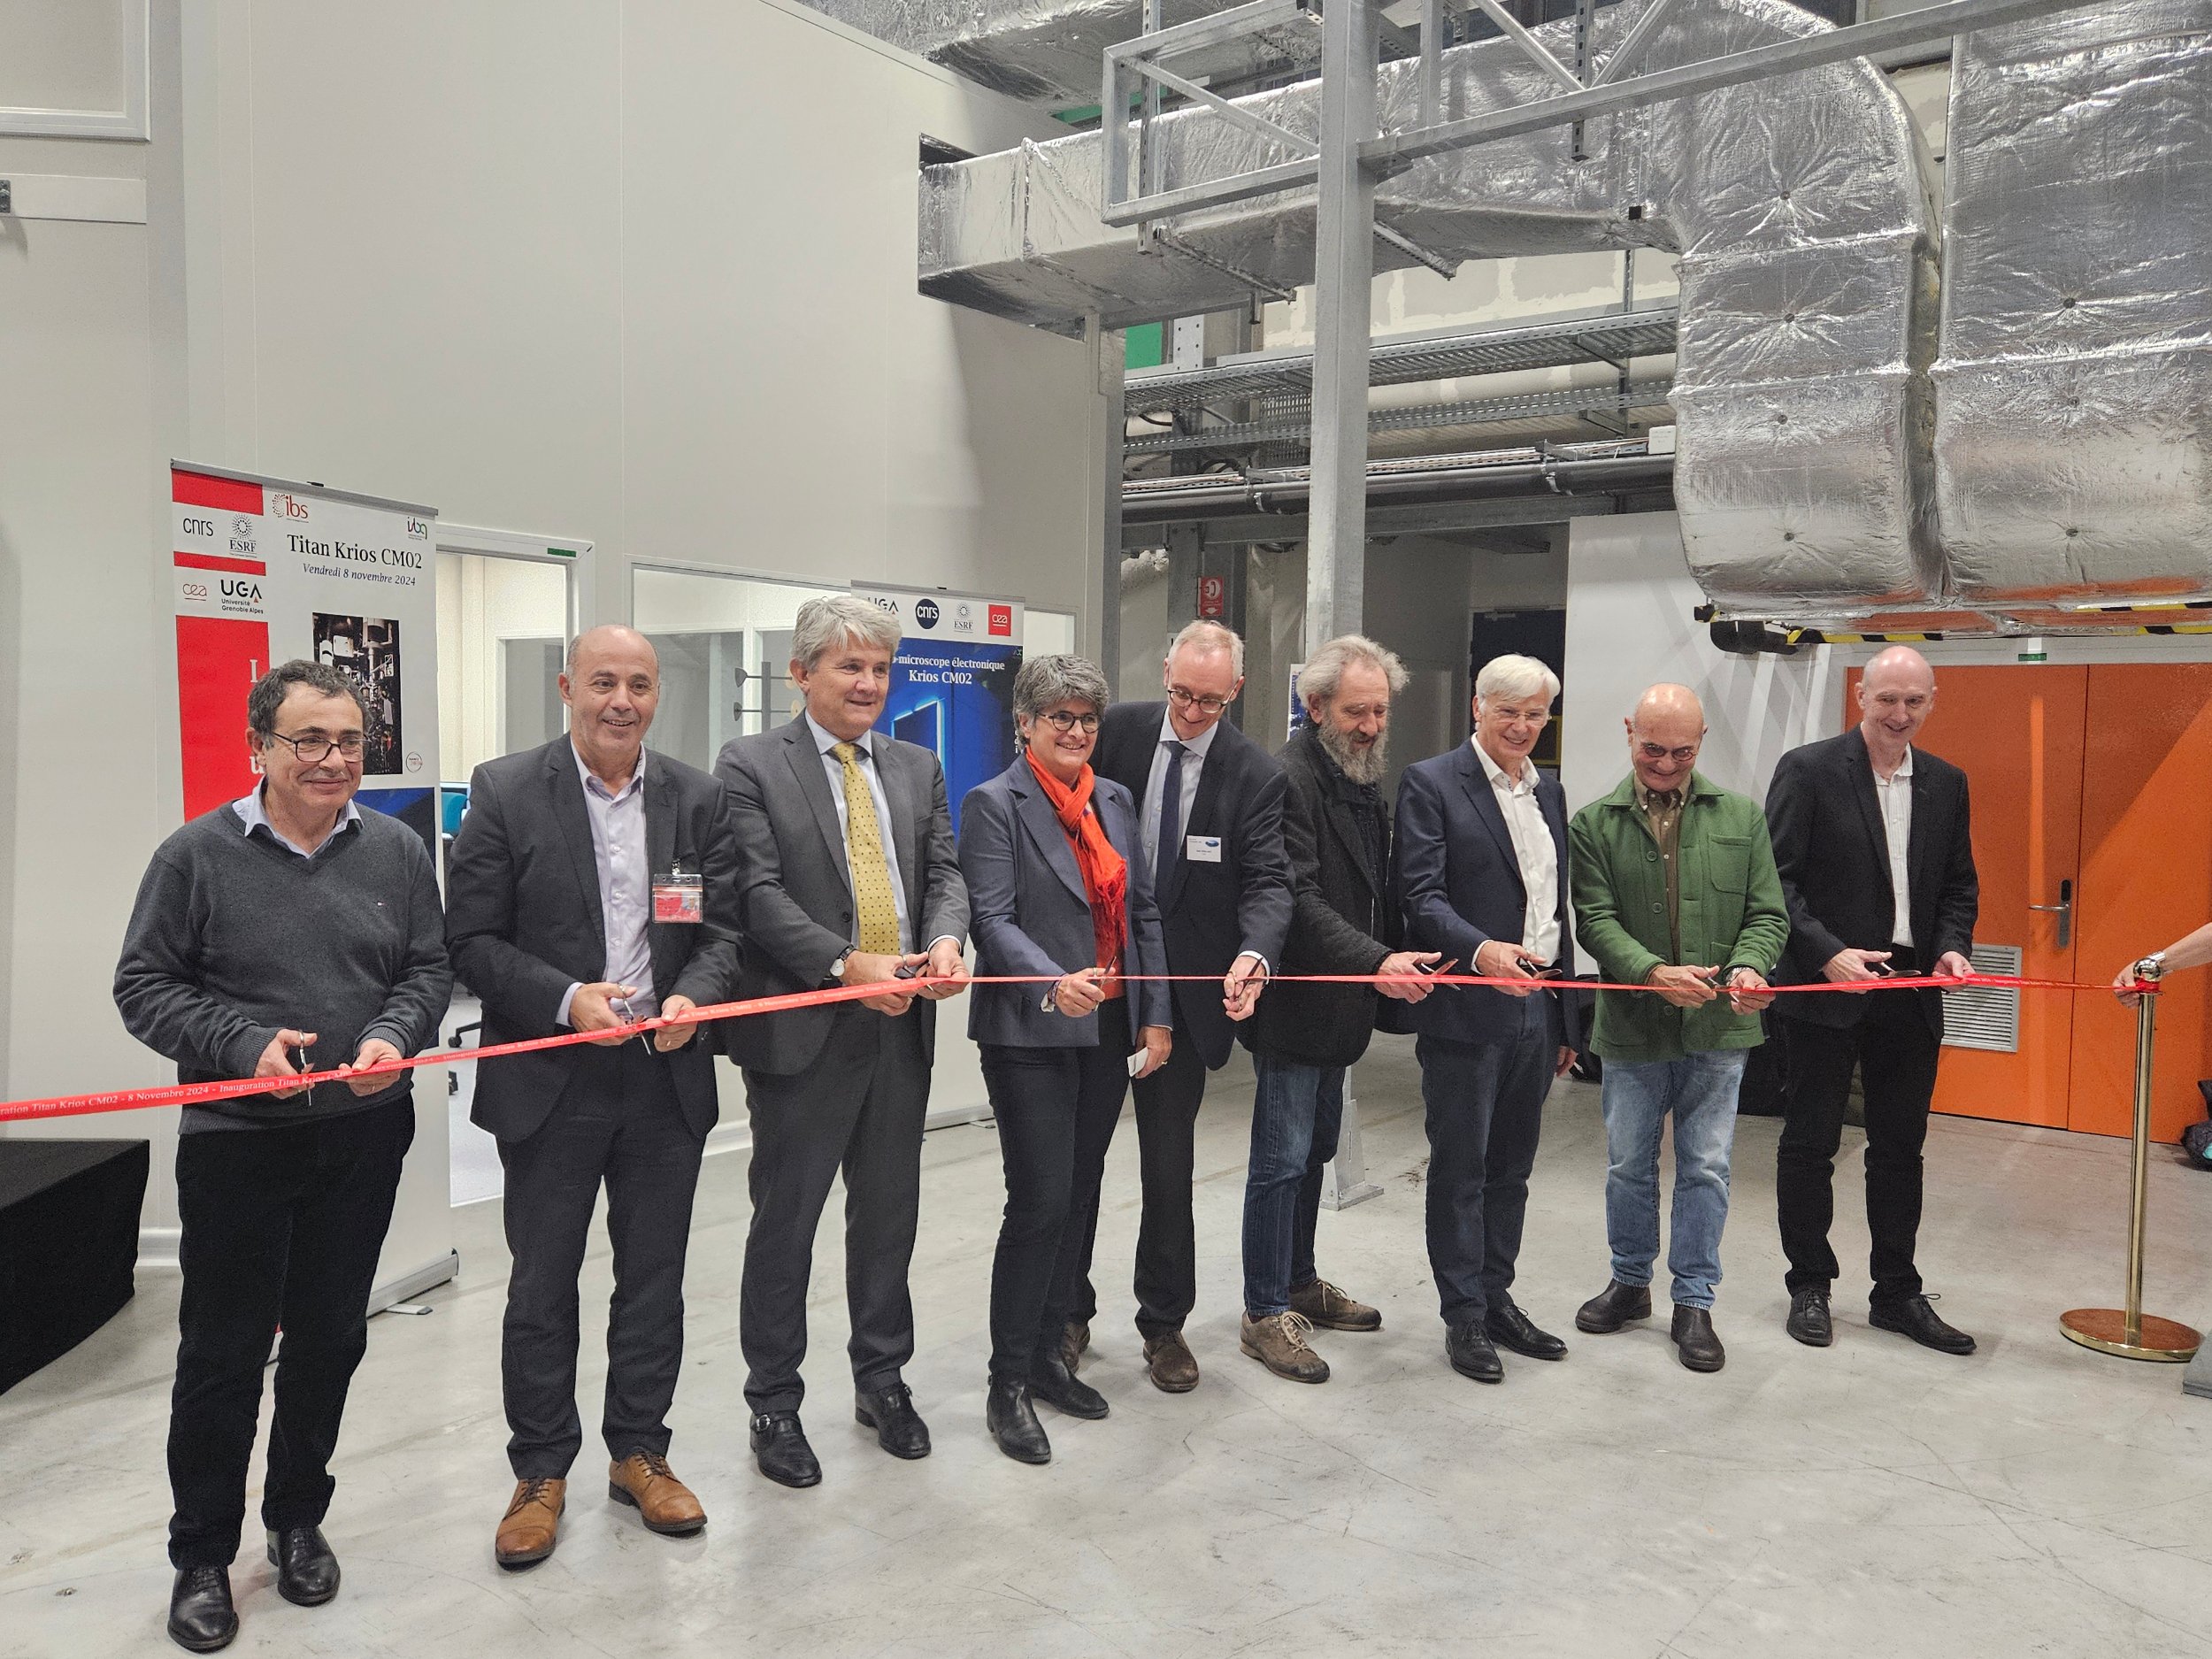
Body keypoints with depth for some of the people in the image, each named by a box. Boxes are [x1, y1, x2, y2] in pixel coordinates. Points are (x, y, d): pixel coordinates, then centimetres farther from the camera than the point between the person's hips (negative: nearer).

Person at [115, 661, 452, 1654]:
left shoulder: (396, 851, 4)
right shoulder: (197, 855, -4)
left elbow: (429, 968, 7)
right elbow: (144, 987, -3)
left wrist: (394, 1034, -12)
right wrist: (241, 1042, -16)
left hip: (363, 1138, 3)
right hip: (236, 1139, -2)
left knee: (330, 1339, 13)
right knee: (222, 1353, 6)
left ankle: (298, 1520, 33)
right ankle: (201, 1555, 24)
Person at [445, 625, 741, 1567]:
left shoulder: (698, 799, 3)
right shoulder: (505, 793, -5)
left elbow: (723, 927, 4)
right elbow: (471, 940, -6)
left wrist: (693, 998, -15)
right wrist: (566, 999, -19)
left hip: (667, 1076, 3)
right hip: (552, 1082, -2)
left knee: (654, 1276, 13)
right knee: (542, 1282, 9)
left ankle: (639, 1452, 31)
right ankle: (540, 1471, 26)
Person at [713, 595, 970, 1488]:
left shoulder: (918, 768, 12)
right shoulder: (750, 765, -5)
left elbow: (944, 873, 7)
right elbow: (760, 894, -13)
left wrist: (945, 938, -15)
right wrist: (849, 964, -23)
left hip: (901, 1024, 5)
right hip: (803, 1032, -5)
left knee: (889, 1213, 16)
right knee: (785, 1220, 7)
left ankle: (881, 1378, 34)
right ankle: (773, 1402, 23)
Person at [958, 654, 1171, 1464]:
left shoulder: (1115, 800, 12)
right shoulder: (994, 805, -7)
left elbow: (1144, 913, 13)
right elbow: (993, 918, -15)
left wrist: (1156, 1017, 7)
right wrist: (1054, 983, -31)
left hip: (1108, 1031, 6)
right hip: (1032, 1033, -6)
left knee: (1075, 1197, 12)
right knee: (1040, 1202, -6)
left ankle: (1046, 1355, 26)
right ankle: (1008, 1386, 8)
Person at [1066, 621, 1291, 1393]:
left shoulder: (1255, 773, -6)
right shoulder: (1118, 730, -3)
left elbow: (1267, 881, -13)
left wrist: (1255, 953, -34)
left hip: (1184, 993, -1)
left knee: (1169, 1164, 9)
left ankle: (1163, 1322, 26)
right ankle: (1068, 1314, 27)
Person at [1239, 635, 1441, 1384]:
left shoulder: (1365, 781, 13)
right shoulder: (1290, 780, -18)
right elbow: (1298, 900, -25)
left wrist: (1390, 966, 7)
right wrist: (1377, 961, -35)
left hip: (1341, 1005, 9)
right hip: (1295, 1006, -9)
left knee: (1313, 1153, 19)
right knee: (1281, 1161, -1)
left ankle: (1300, 1283, 33)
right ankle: (1264, 1314, 10)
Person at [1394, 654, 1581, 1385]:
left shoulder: (1550, 791, 14)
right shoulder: (1430, 783, -7)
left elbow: (1557, 908, 17)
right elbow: (1421, 895, -15)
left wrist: (1566, 1020, 16)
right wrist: (1481, 950, -32)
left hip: (1535, 1011, 6)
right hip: (1466, 1012, -6)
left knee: (1511, 1167, 15)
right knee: (1460, 1169, 5)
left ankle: (1496, 1299, 28)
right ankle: (1463, 1317, 16)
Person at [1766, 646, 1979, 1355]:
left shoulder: (1946, 783, 9)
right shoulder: (1808, 770, -7)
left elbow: (1959, 884, 14)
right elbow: (1776, 878, -11)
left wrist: (1952, 946, -5)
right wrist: (1828, 954, -20)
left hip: (1911, 993, 5)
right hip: (1826, 989, -5)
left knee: (1900, 1148, 13)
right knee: (1810, 1143, 7)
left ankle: (1897, 1294, 25)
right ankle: (1809, 1286, 21)